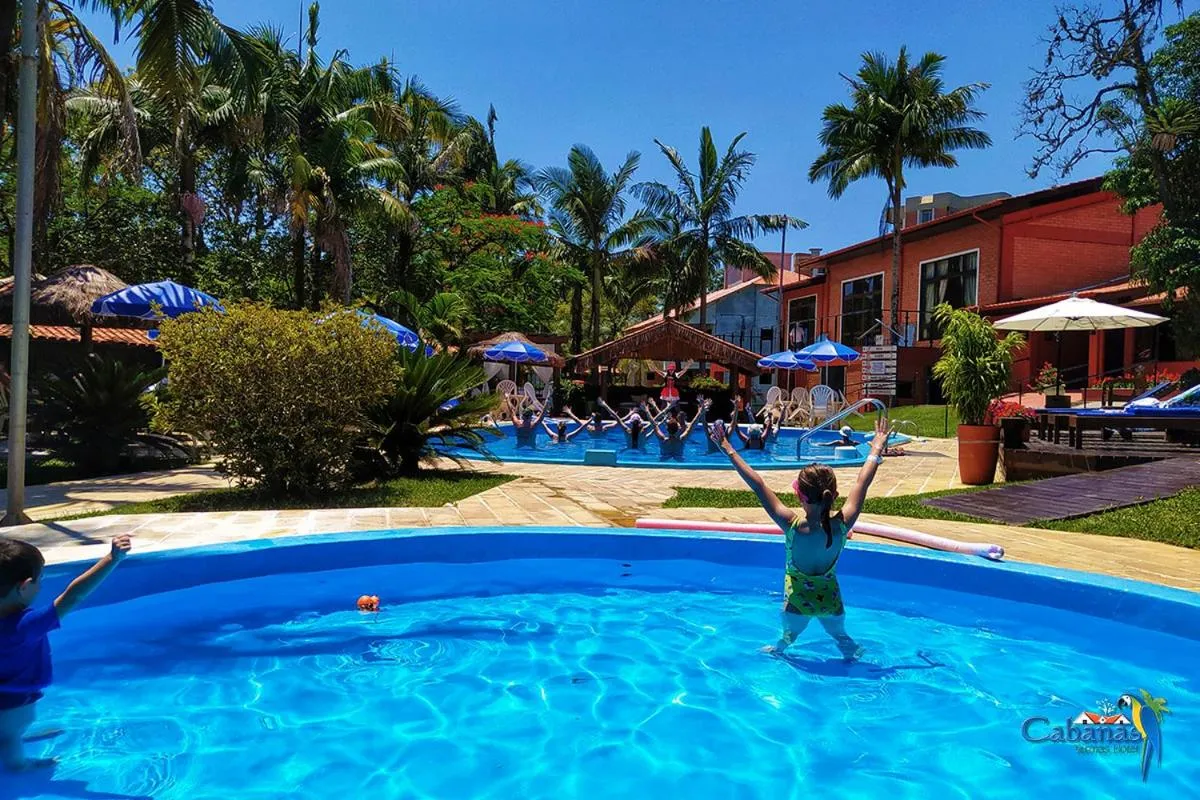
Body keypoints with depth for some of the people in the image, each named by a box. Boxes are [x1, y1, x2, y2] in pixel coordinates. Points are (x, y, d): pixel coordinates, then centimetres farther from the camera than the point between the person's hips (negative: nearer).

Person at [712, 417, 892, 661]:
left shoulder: (792, 524, -30)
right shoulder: (843, 523, -24)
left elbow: (758, 485, -28)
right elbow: (862, 483, -11)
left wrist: (728, 450, -24)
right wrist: (877, 447, 2)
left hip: (797, 600, -3)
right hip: (831, 599, 3)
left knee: (789, 637, 27)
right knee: (840, 636, 31)